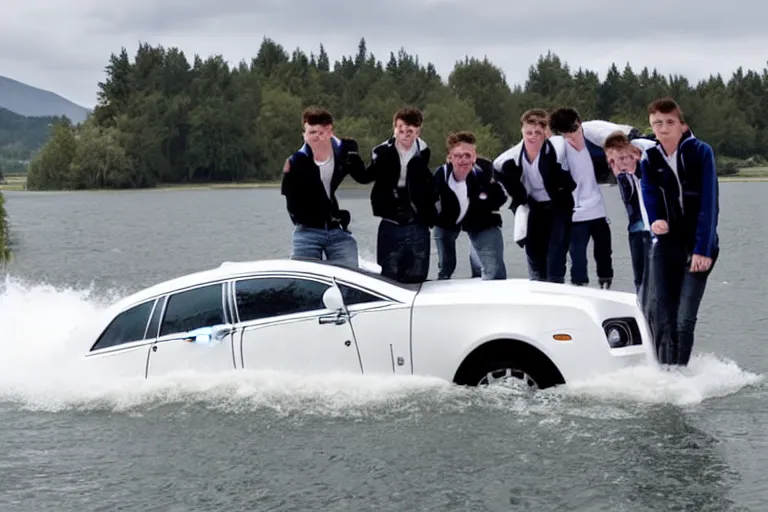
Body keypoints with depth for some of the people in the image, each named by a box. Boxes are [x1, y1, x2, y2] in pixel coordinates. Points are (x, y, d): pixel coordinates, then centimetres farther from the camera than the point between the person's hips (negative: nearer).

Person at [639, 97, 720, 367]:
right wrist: (655, 222, -23)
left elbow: (709, 203, -11)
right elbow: (649, 199, 1)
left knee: (685, 319, -11)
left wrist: (702, 249, -18)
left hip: (699, 247, -3)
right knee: (661, 317, -4)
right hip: (667, 245, 3)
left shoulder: (700, 152, -6)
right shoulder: (649, 160, 6)